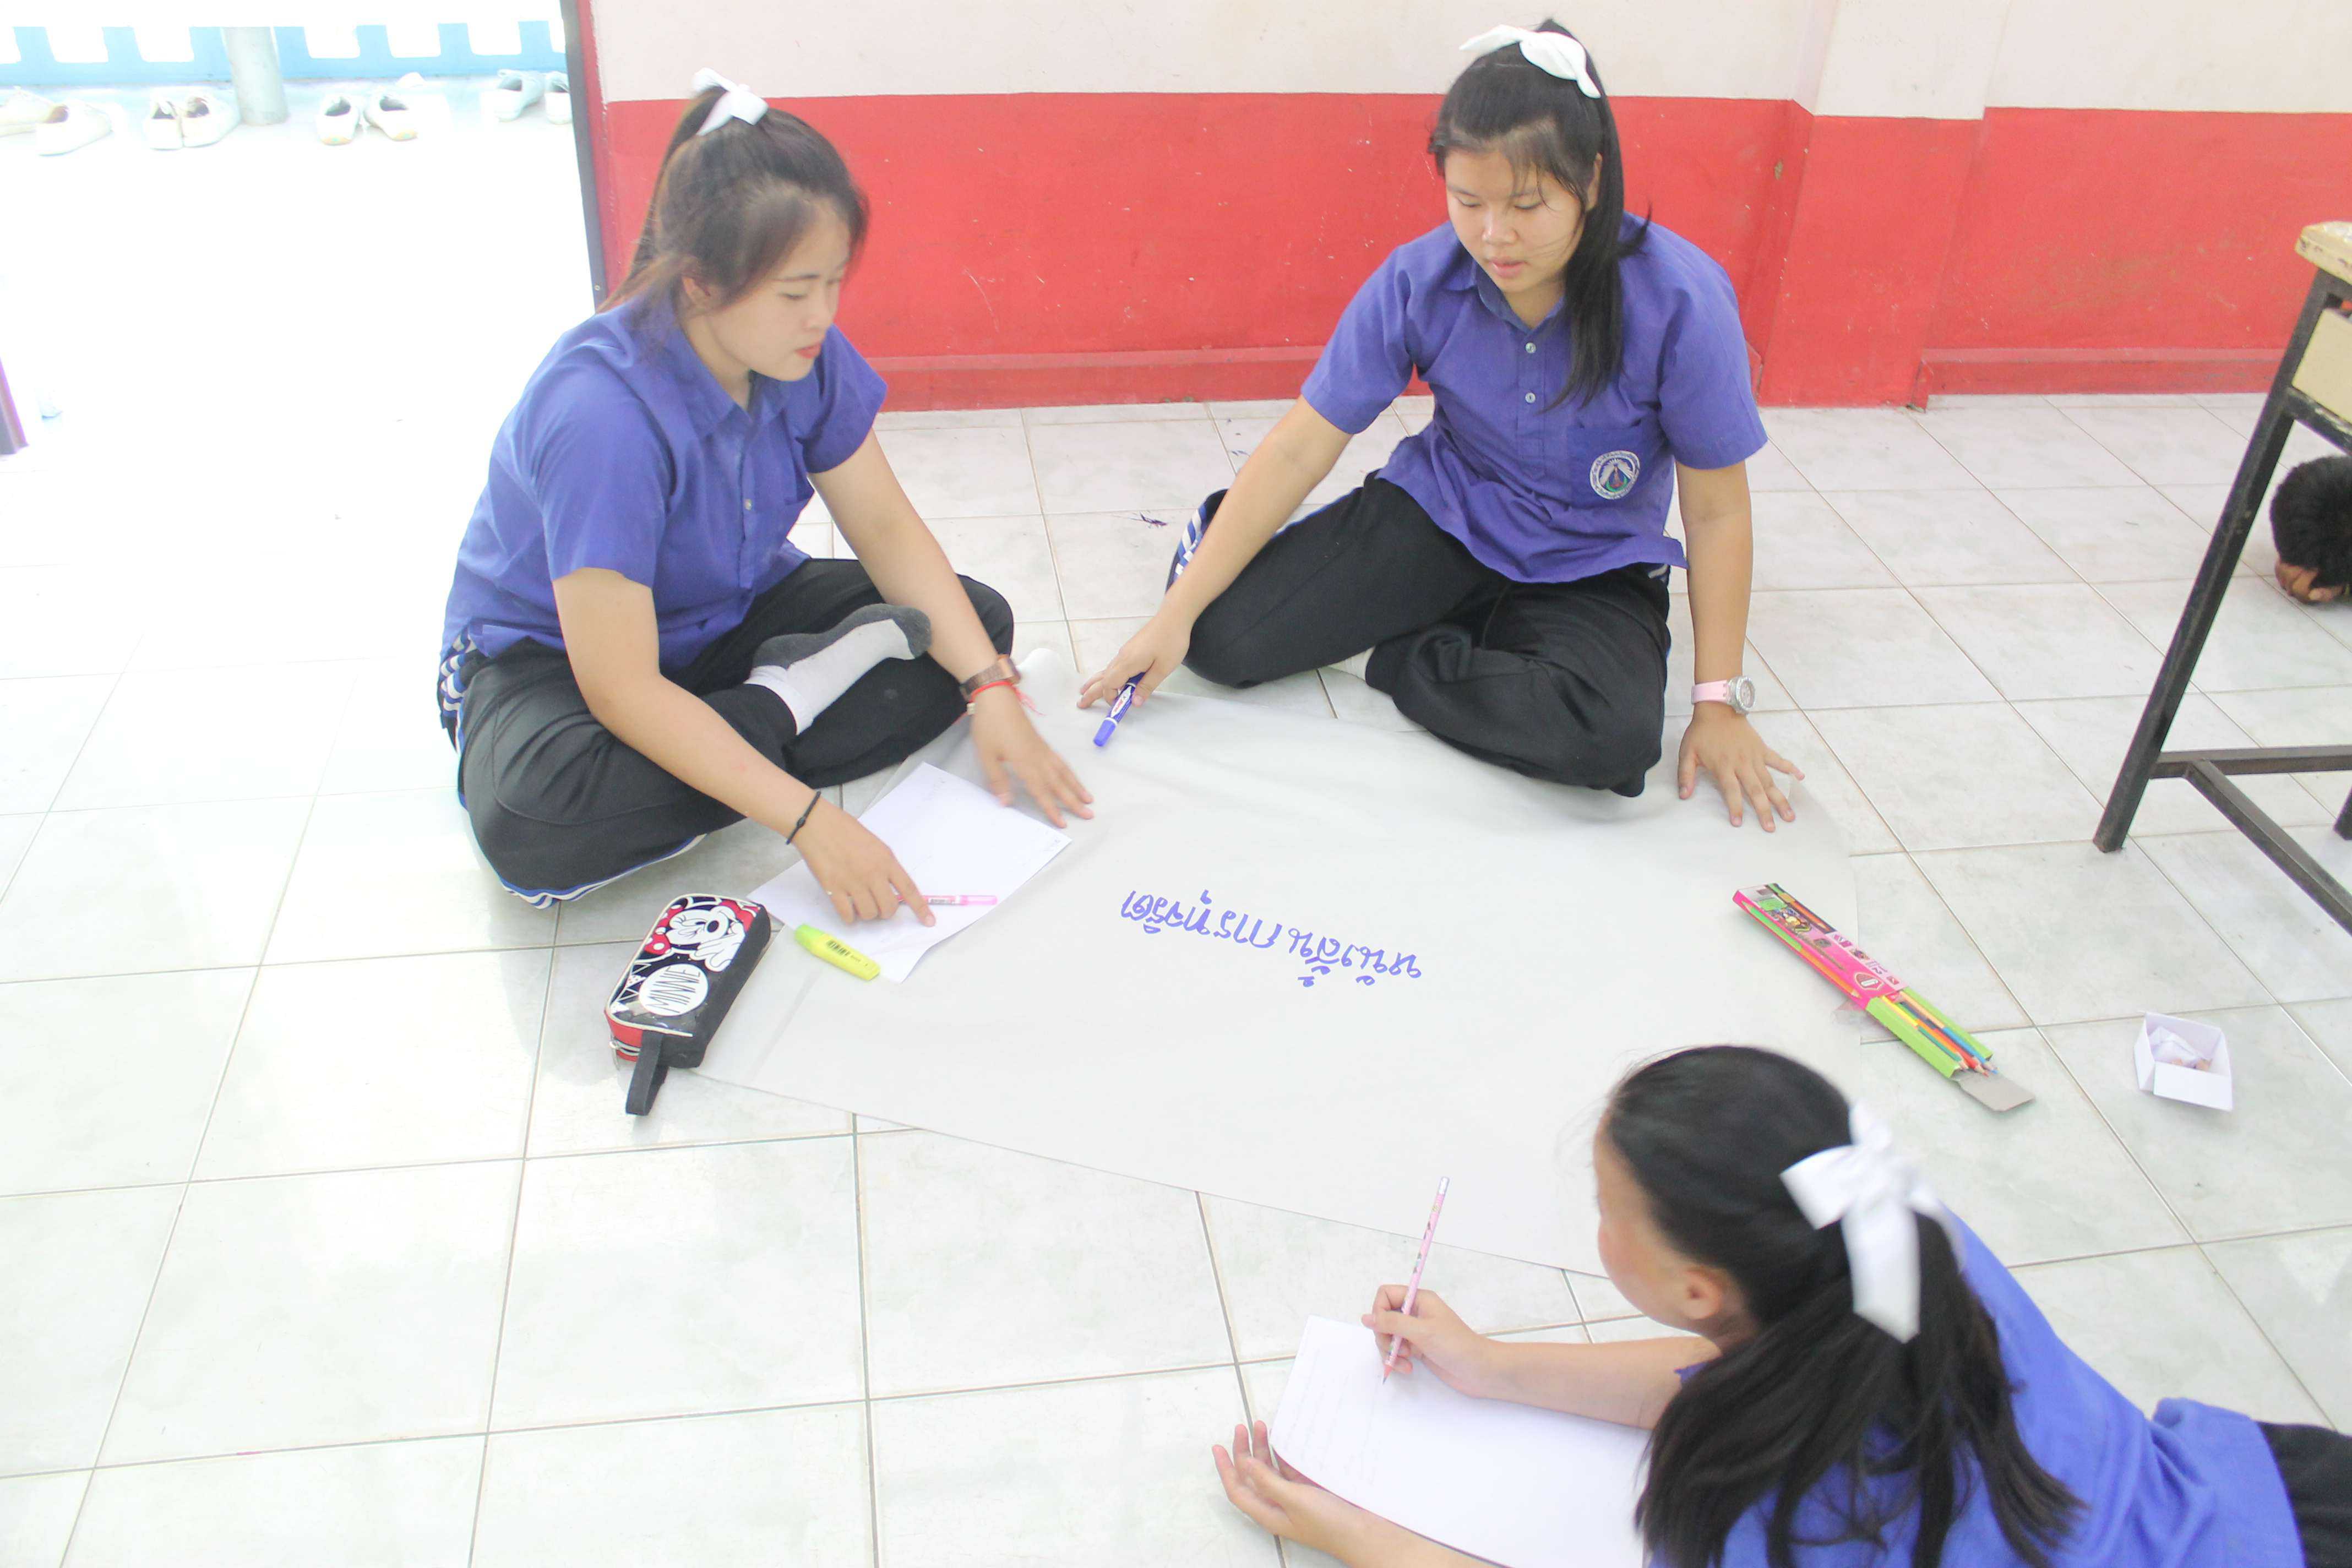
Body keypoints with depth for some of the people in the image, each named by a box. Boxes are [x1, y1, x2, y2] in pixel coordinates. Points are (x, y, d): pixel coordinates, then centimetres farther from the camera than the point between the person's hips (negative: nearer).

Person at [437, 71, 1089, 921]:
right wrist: (808, 820, -40)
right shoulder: (602, 412, -35)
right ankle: (789, 705, -19)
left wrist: (991, 690, -19)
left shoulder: (806, 355, -16)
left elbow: (884, 525, -6)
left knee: (976, 620, -9)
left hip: (731, 614, 6)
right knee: (535, 820, -39)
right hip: (549, 651, -5)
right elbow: (624, 690, -35)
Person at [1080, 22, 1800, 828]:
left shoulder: (1678, 299, -23)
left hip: (1591, 568, 0)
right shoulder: (1419, 279, -16)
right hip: (1441, 516, 1)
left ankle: (1382, 655, -10)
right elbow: (1300, 446, -13)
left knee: (1614, 737, -34)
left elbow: (1716, 512, -14)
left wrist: (1718, 702, -13)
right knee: (1225, 638, -20)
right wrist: (1177, 613, -17)